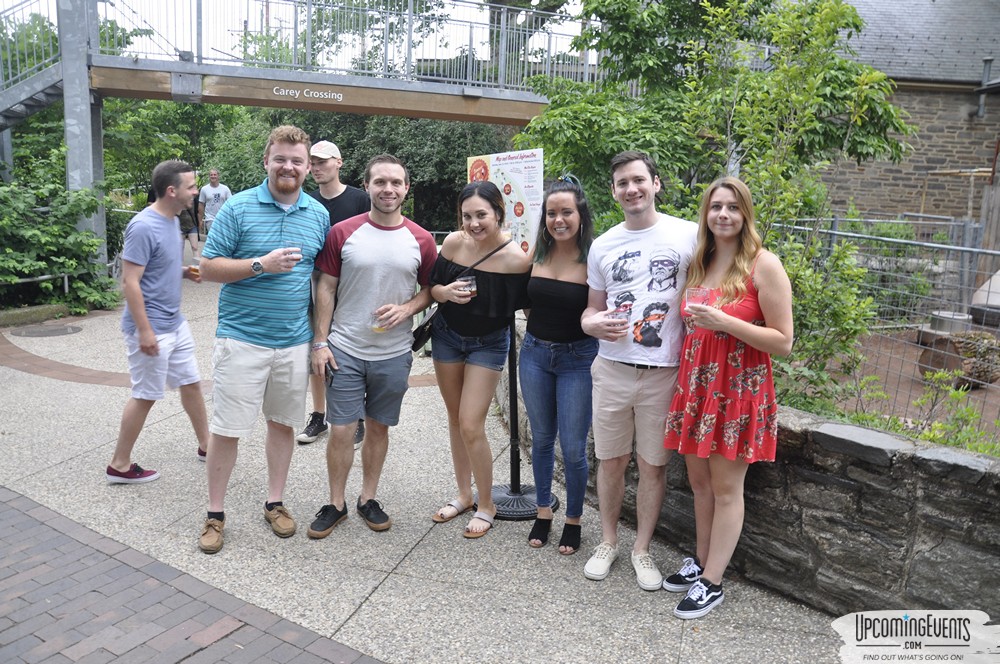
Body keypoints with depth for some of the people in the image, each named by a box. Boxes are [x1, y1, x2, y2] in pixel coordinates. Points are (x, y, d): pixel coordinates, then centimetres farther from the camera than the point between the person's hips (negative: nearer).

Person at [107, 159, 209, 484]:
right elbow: (129, 282, -22)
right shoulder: (143, 227, -21)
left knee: (191, 383, 16)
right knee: (145, 396, 3)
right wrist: (145, 331, -22)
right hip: (151, 329, -9)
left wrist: (184, 272, 0)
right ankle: (119, 465, 18)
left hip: (176, 323, 9)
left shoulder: (172, 220, 7)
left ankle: (205, 445, 32)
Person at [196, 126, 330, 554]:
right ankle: (215, 514, 18)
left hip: (295, 342, 4)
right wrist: (261, 265, -18)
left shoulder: (319, 214, 7)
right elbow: (208, 267, -5)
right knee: (227, 429, 2)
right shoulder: (238, 208, -4)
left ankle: (275, 502, 30)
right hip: (242, 338, -3)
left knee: (283, 423, 14)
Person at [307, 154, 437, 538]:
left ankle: (369, 499, 30)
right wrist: (320, 342, -5)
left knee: (378, 428, 13)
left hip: (393, 353, 2)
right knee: (341, 430, 2)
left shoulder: (420, 241, 0)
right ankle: (336, 503, 21)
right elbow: (326, 288, -1)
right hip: (345, 350, -1)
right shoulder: (342, 233, -4)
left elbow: (430, 289, 9)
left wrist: (407, 309, -12)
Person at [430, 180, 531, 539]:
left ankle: (486, 506, 14)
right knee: (455, 419, 14)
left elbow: (523, 306, -8)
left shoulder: (517, 258, -23)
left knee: (471, 427, -7)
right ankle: (464, 495, 32)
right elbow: (433, 286, -2)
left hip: (488, 344, -4)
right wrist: (447, 292, -21)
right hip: (447, 335, 4)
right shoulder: (453, 242, -14)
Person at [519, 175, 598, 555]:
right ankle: (543, 512, 33)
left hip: (577, 359, -4)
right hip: (535, 353, 4)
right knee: (541, 439, 15)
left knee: (573, 448, 2)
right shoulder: (535, 253, 0)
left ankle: (574, 520, 24)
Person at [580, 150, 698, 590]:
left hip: (663, 372, -2)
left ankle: (642, 550, 27)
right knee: (610, 460, 12)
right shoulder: (602, 246, 7)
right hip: (612, 368, 3)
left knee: (653, 465, 9)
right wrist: (592, 323, -10)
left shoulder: (687, 236, -4)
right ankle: (608, 542, 31)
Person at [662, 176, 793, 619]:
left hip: (738, 388, -6)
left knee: (726, 488, 4)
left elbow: (783, 342, -13)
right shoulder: (697, 264, 9)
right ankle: (700, 562, 32)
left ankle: (711, 582, 17)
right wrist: (691, 320, 4)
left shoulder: (764, 265, -10)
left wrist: (725, 323, -21)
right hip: (695, 383, 6)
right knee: (699, 481, 15)